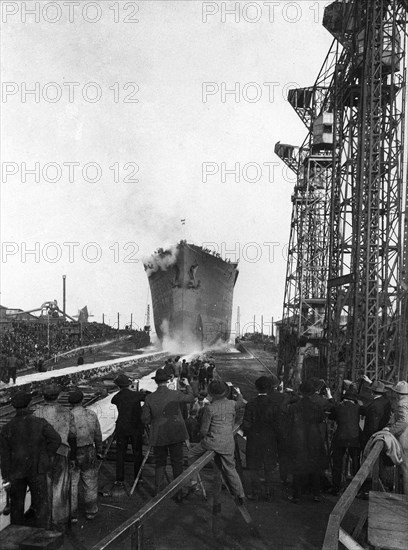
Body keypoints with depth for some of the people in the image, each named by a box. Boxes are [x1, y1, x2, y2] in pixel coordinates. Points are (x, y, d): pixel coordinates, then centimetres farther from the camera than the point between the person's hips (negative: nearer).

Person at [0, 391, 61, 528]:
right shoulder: (40, 423, -13)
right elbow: (56, 439, -20)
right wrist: (48, 456, -5)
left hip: (16, 471, 2)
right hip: (37, 470, -2)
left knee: (17, 503, 19)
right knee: (40, 502, 10)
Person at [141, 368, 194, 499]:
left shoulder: (149, 399, -9)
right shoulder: (175, 395, -11)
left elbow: (145, 420, -6)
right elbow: (190, 398, 8)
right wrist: (187, 385, 24)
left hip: (158, 436, 1)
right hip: (176, 434, -1)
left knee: (160, 464, 15)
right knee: (177, 463, 11)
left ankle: (158, 493, 18)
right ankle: (178, 492, 19)